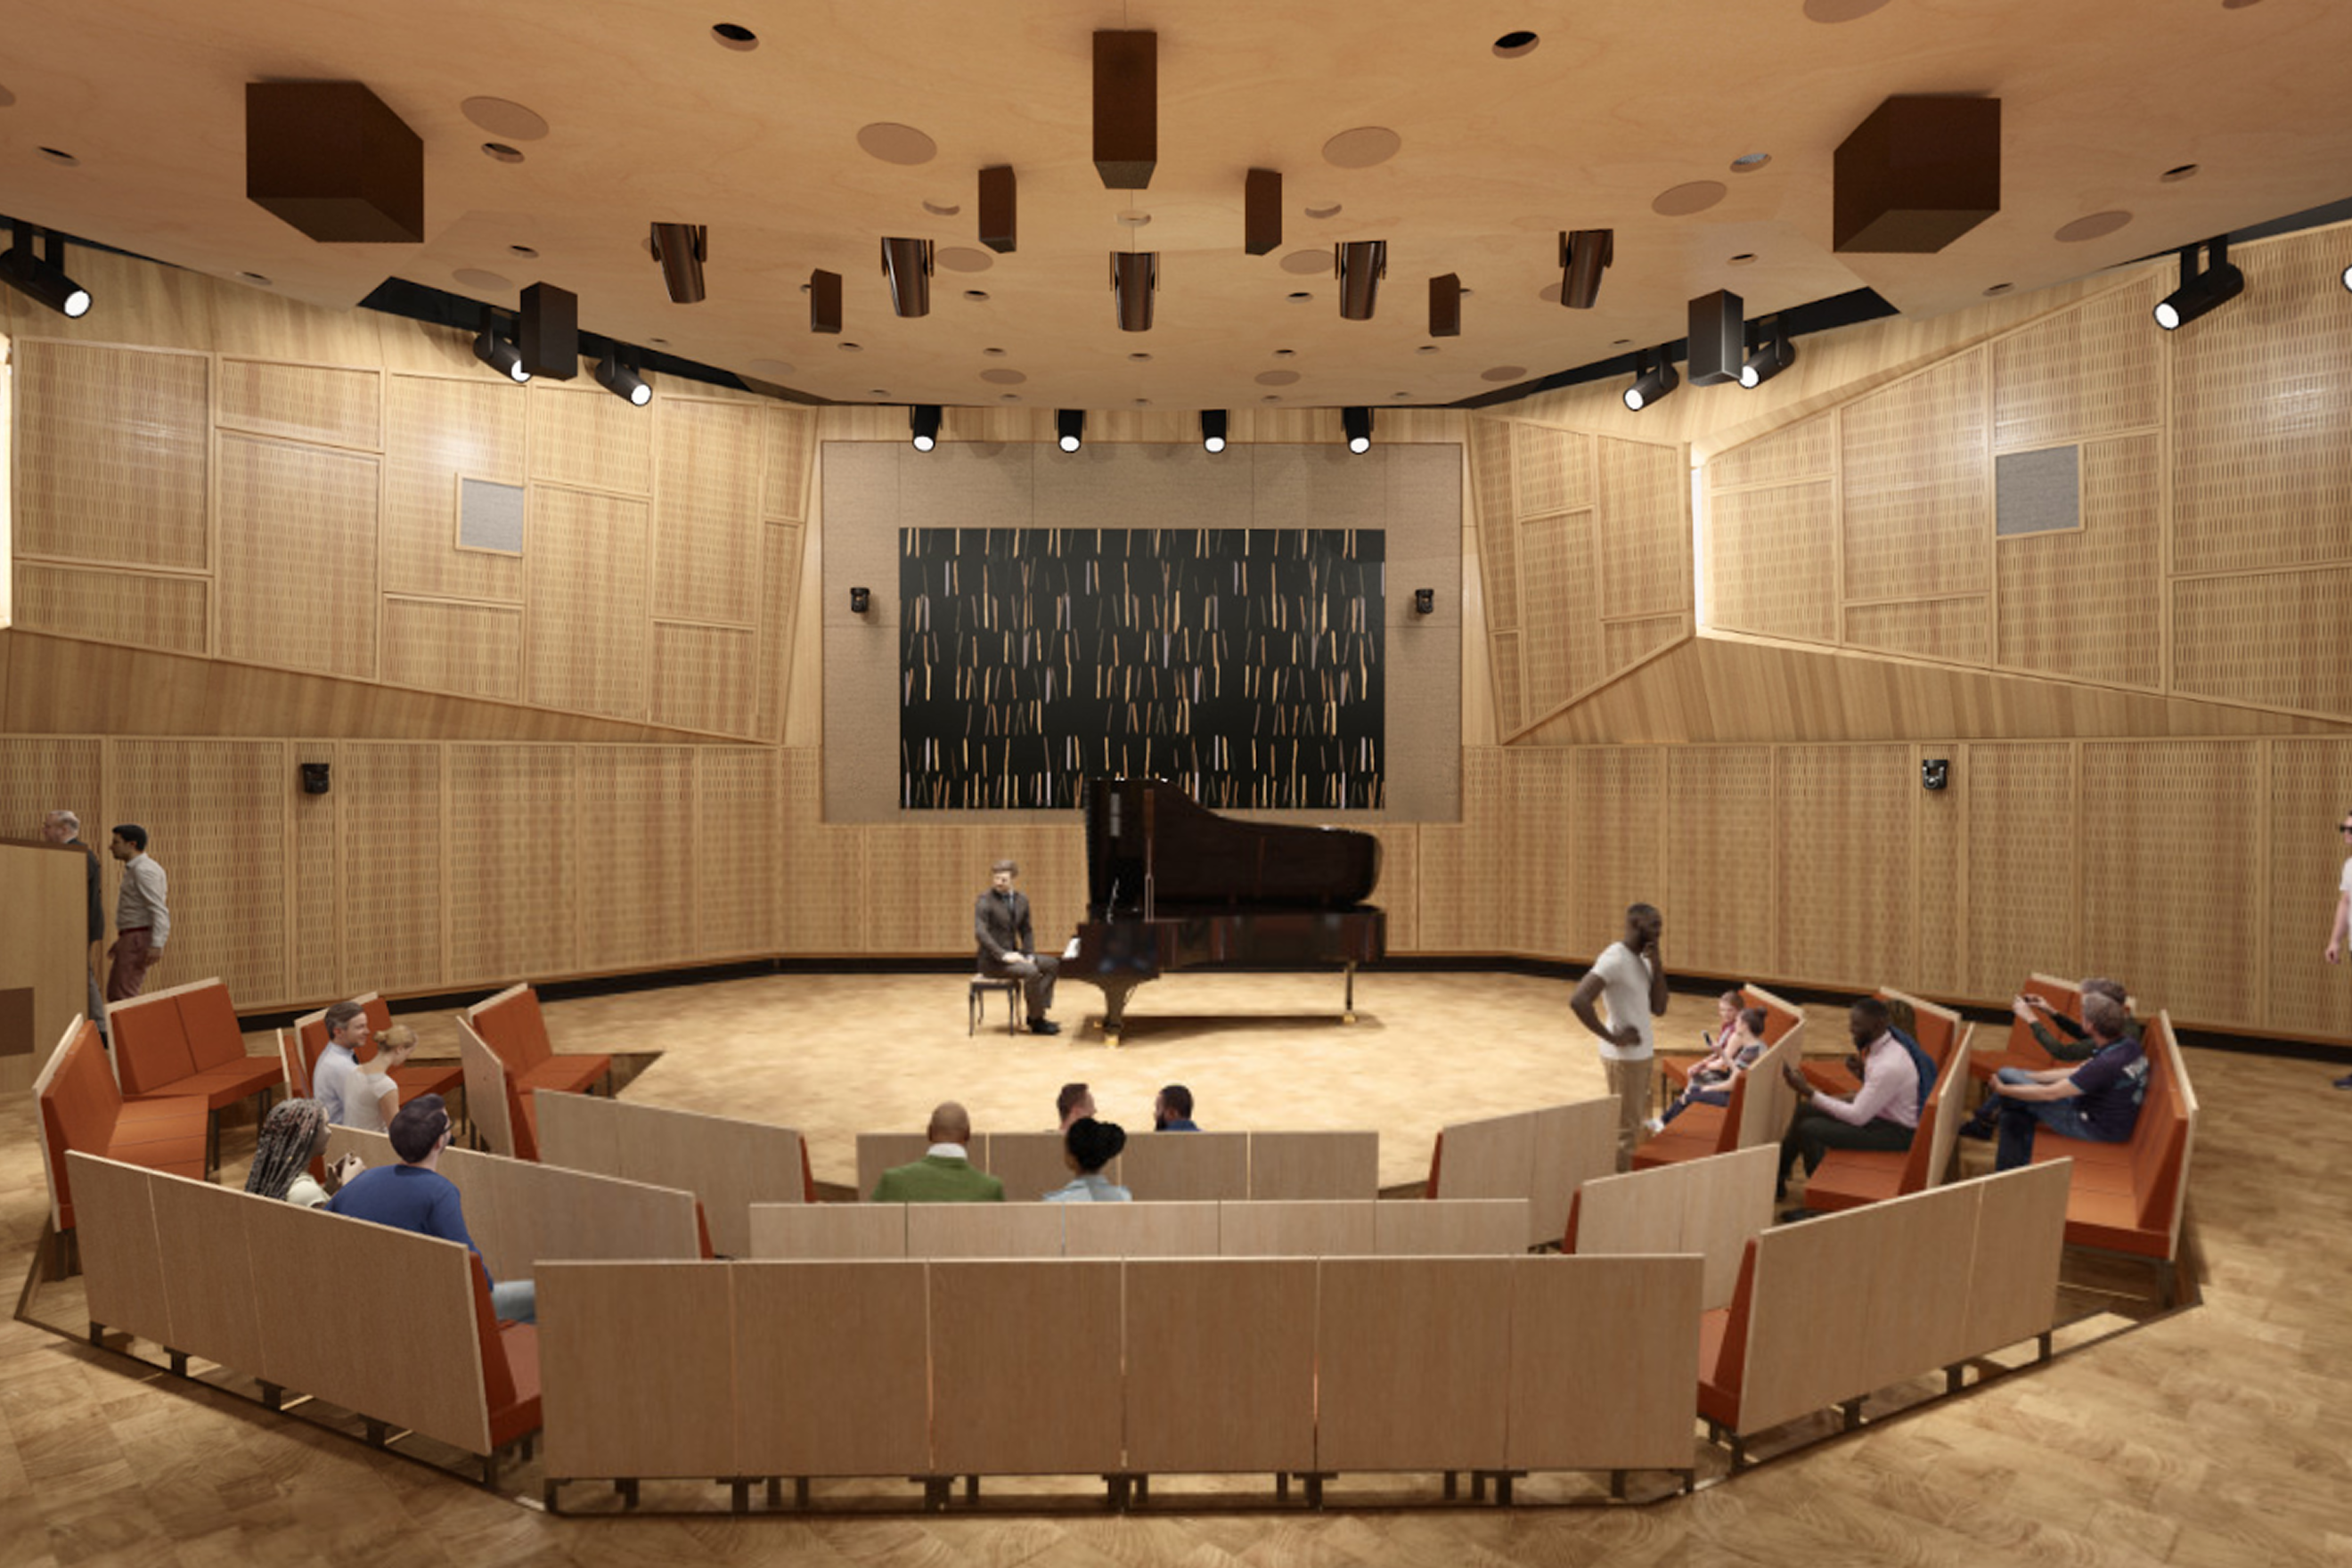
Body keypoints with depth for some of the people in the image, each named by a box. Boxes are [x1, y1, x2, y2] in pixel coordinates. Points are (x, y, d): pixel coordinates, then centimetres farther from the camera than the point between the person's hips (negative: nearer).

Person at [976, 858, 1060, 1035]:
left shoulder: (1022, 900, 9)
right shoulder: (984, 901, -12)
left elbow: (1026, 931, 14)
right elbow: (980, 932, -24)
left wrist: (1030, 955, -3)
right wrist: (1003, 954, -30)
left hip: (1013, 954, 8)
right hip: (993, 959, -8)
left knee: (1052, 964, -3)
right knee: (1031, 972, -28)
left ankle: (1035, 1013, -4)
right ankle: (1036, 1021, -12)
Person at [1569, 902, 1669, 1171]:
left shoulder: (1643, 959, 9)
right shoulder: (1614, 959, -20)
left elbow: (1658, 1008, 6)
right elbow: (1578, 1001, -30)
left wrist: (1657, 966, -5)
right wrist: (1612, 1037, -23)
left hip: (1641, 1054, 9)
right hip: (1624, 1058, -9)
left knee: (1633, 1124, 18)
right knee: (1625, 1129, 0)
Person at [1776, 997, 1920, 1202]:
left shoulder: (1889, 1066, -31)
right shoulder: (1882, 1044, -3)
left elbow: (1858, 1117, -26)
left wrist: (1807, 1091, -24)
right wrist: (1862, 1069, -3)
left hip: (1897, 1132, -9)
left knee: (1809, 1130, -19)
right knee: (1805, 1110, 5)